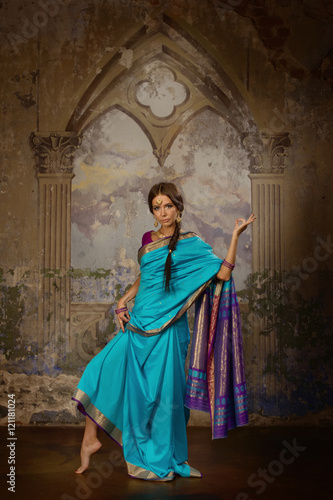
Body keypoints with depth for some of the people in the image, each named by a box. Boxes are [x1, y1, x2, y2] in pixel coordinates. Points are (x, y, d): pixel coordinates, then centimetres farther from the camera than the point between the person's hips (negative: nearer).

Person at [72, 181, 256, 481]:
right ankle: (90, 439, 13)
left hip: (166, 328, -5)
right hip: (138, 324, 5)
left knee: (162, 393, -1)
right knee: (99, 372, -2)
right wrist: (123, 301, 10)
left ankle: (161, 462, 18)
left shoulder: (191, 244, -3)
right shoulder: (148, 240, 13)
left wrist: (236, 235, -15)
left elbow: (223, 273, -12)